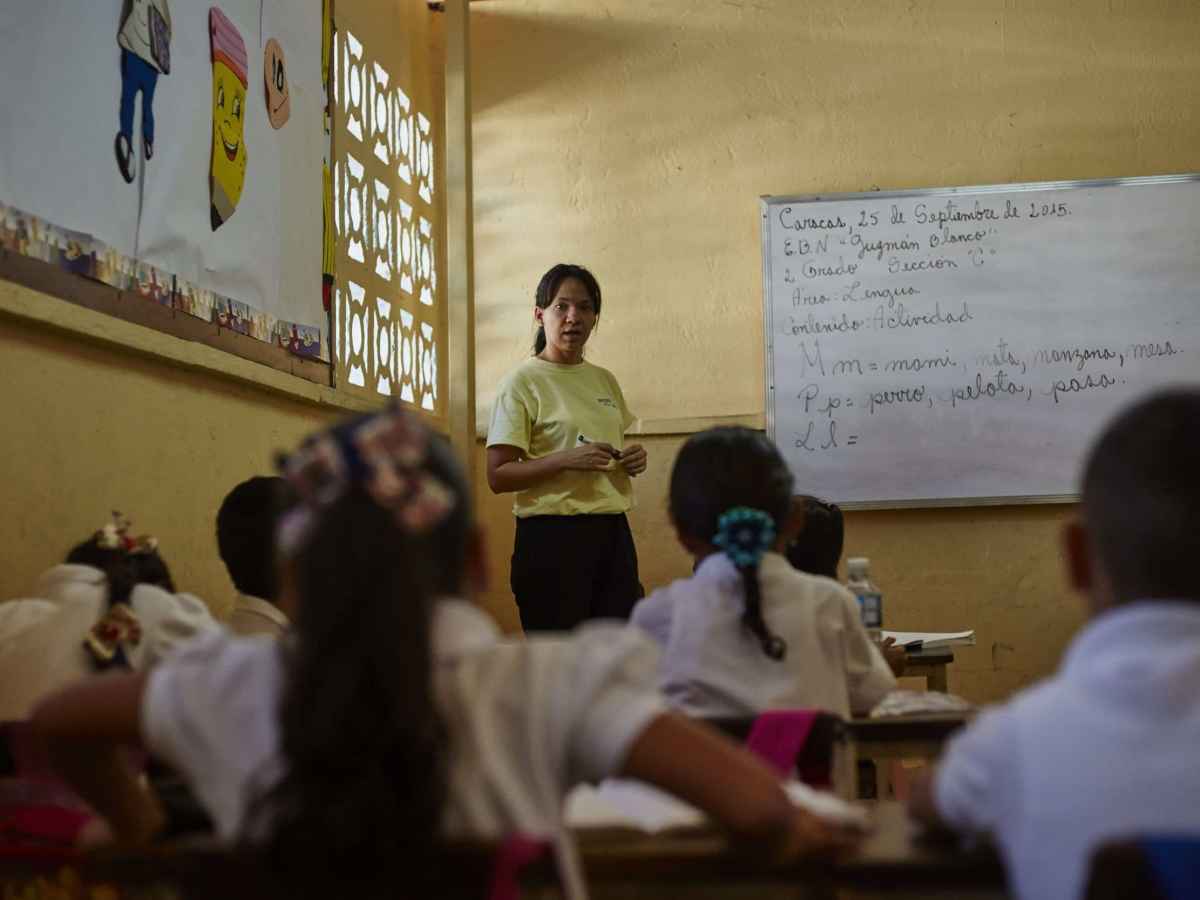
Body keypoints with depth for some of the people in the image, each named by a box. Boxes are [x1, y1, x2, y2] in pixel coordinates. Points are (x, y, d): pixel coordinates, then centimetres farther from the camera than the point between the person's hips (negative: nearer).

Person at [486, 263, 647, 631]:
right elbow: (497, 476, -11)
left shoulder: (604, 380, 14)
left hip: (613, 532, 6)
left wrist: (633, 459, 4)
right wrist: (566, 459, -23)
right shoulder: (522, 382, -6)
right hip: (553, 535, -6)